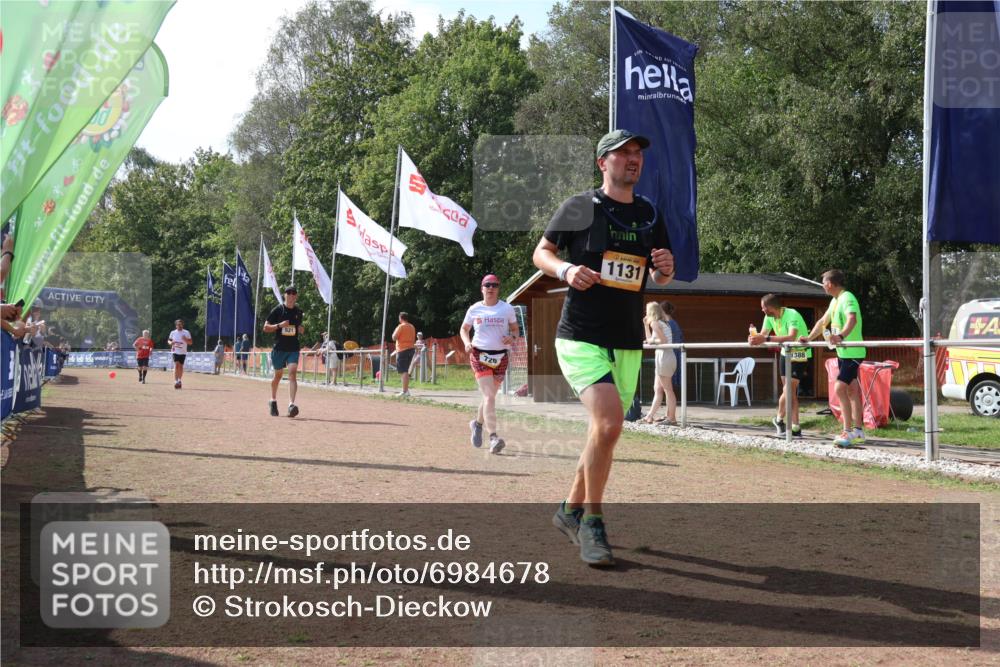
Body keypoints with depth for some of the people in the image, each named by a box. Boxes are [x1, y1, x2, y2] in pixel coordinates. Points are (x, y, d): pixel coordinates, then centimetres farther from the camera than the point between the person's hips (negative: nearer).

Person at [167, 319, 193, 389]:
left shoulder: (186, 333, 1)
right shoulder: (173, 332, 5)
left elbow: (191, 342, 2)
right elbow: (168, 340, 14)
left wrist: (186, 339, -19)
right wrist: (170, 343, -10)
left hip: (183, 352, 1)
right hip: (175, 352, -1)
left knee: (181, 366, 7)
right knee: (176, 365, -14)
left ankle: (179, 380, 24)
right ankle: (176, 381, -15)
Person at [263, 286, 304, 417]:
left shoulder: (298, 312, 8)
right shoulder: (278, 310, -3)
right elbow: (266, 328, -2)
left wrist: (301, 330, 1)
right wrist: (279, 325, -18)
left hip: (293, 348, 1)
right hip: (279, 348, -1)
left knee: (292, 373, -16)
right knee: (278, 375, 12)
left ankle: (291, 405, -26)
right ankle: (273, 401, 35)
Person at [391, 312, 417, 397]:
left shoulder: (401, 326, -11)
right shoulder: (412, 327, 12)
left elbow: (394, 337, -12)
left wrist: (395, 331, 5)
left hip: (402, 350, -8)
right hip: (410, 349, 8)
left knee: (403, 371, -9)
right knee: (405, 371, 18)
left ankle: (405, 391, -15)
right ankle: (406, 390, 20)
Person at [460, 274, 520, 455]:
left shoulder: (507, 308, 3)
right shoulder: (474, 309, 2)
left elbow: (515, 328, 12)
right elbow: (464, 329, 15)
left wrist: (512, 338, -11)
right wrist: (467, 343, -6)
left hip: (501, 357, 2)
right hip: (480, 355, -2)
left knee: (490, 396, 13)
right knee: (489, 396, -16)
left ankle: (478, 423, 42)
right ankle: (493, 437, -23)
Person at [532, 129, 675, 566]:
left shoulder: (650, 215, 12)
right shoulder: (579, 208, -1)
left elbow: (661, 278, 19)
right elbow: (541, 253, 6)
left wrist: (665, 268, -5)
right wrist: (565, 269, -15)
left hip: (628, 344, 6)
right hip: (580, 338, -6)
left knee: (606, 432, 12)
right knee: (609, 422, -22)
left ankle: (572, 510, 33)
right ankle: (592, 523, -7)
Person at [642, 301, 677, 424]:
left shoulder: (655, 323, -8)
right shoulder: (663, 323, 19)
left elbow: (664, 340, -17)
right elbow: (650, 339, 23)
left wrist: (652, 341, -3)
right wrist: (646, 325, 20)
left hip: (664, 357, -10)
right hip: (666, 357, 10)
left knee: (667, 389, -7)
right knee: (657, 390, 12)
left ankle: (672, 419, -5)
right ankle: (649, 417, 15)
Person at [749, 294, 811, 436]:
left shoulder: (792, 315, -28)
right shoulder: (769, 317, -3)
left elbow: (791, 337, -41)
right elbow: (763, 334, -4)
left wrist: (766, 339, -48)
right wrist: (754, 338, -29)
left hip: (800, 354, -7)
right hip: (785, 353, 8)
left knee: (788, 390, -11)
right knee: (790, 391, 6)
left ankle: (779, 419, 9)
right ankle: (795, 428, 10)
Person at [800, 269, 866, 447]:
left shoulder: (847, 298, -16)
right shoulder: (835, 301, 14)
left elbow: (852, 320, -34)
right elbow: (823, 322, 26)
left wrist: (841, 335, -51)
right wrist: (808, 338, 21)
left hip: (852, 352, -10)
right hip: (843, 352, 10)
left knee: (839, 388, -17)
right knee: (852, 391, 12)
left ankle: (848, 432, -15)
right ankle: (858, 431, 17)